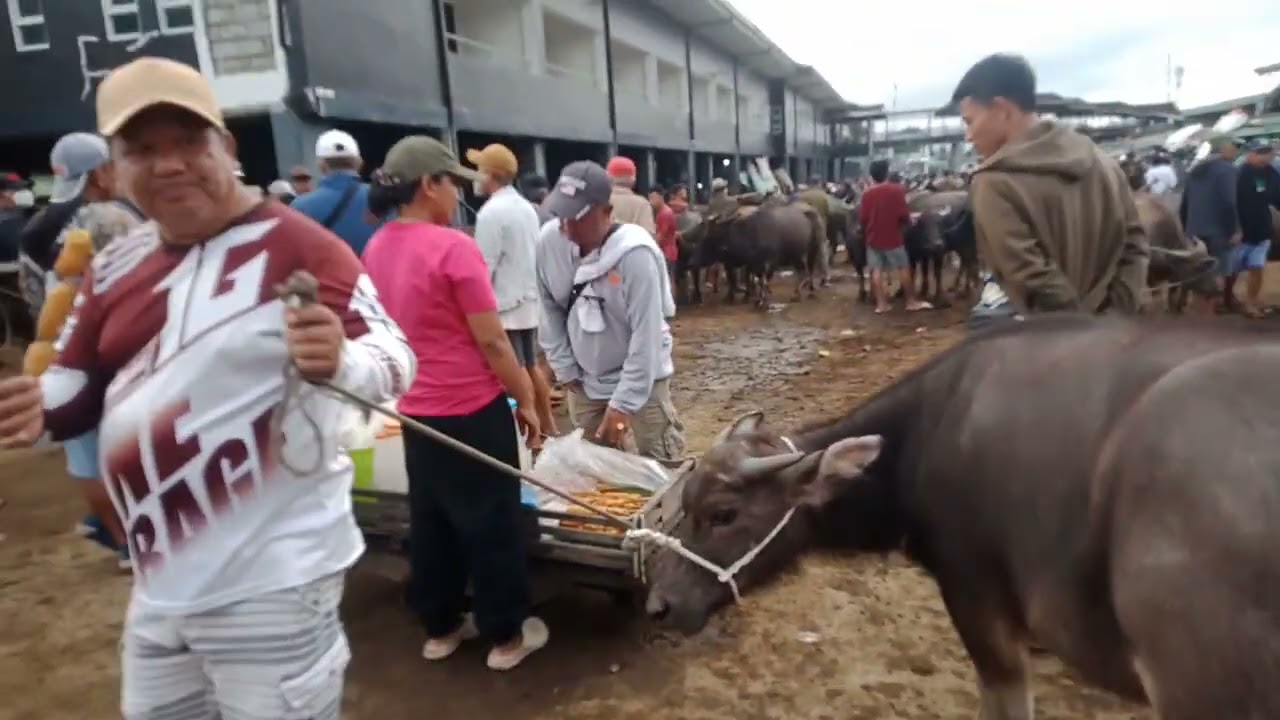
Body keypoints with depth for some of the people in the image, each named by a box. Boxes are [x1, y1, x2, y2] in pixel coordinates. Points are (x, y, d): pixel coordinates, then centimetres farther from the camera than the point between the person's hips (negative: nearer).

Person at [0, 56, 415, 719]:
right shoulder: (116, 266, 7)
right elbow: (78, 384, 15)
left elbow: (397, 360, -19)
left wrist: (339, 361, -40)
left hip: (270, 580, -8)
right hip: (159, 582, 8)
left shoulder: (296, 245, -15)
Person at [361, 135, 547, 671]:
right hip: (472, 408, -7)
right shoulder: (452, 248, -19)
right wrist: (525, 399, -7)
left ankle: (440, 627, 33)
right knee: (491, 520, 7)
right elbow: (492, 341, -17)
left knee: (430, 520, 18)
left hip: (415, 409, 7)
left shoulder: (376, 250, 4)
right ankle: (506, 635, 21)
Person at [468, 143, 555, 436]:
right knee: (531, 368, 16)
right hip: (530, 301, 9)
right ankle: (548, 426, 24)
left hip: (506, 306, -8)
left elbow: (484, 268, -16)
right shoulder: (526, 208, 10)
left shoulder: (491, 212, -16)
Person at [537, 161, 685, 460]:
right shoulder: (550, 240, -13)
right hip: (583, 382, 5)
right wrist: (565, 368, -1)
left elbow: (646, 336, -25)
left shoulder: (636, 254, -28)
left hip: (642, 380, -5)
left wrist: (622, 404, -24)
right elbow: (550, 309, 0)